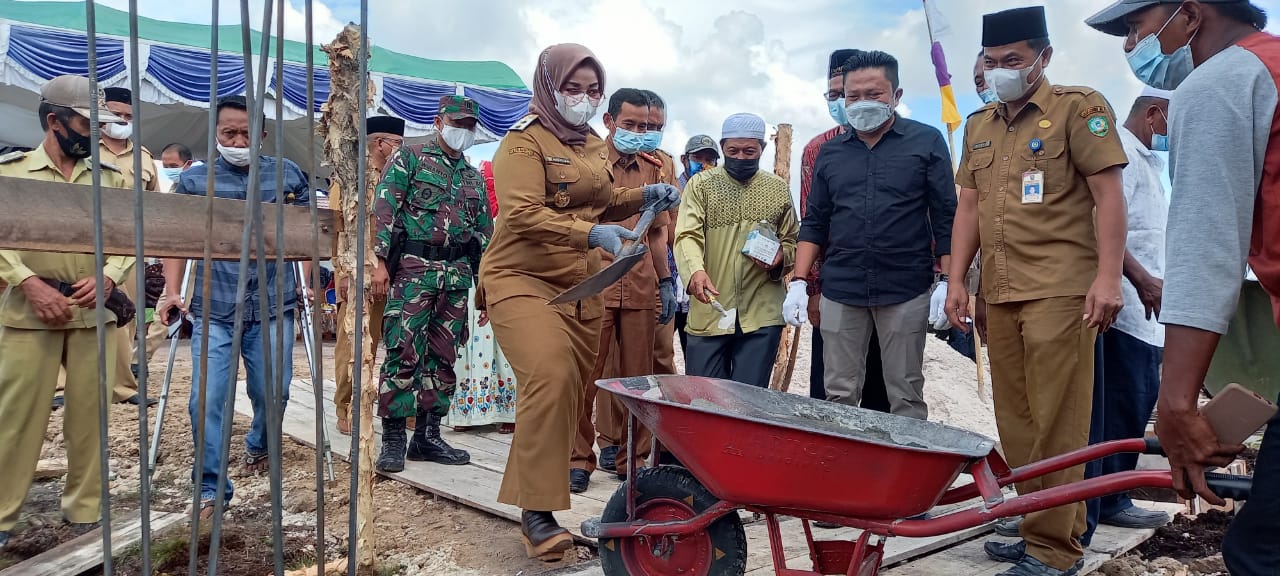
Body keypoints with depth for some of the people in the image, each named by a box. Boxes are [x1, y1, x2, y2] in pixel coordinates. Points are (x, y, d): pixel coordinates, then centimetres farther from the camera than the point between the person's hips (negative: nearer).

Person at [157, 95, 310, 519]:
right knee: (207, 399, -5)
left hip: (273, 309, 1)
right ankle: (210, 488, 7)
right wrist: (171, 292, -5)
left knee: (272, 392, 7)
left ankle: (259, 446, 39)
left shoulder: (287, 174, 7)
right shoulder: (193, 179, 6)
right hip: (213, 311, 0)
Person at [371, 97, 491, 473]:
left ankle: (428, 436, 14)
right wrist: (381, 261, -14)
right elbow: (384, 209, -4)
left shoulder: (474, 177, 20)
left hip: (458, 274, 5)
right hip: (414, 268, -5)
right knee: (403, 351, -8)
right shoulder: (409, 158, 5)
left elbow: (485, 231, 20)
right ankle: (393, 439, -1)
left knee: (443, 356, 6)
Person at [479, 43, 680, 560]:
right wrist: (591, 234, -33)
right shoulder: (523, 142, -9)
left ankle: (531, 493, 21)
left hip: (581, 285, 8)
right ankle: (537, 512, -14)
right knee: (551, 378, -24)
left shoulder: (593, 145, 15)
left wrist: (642, 196, 7)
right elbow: (522, 215, -22)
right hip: (523, 279, -8)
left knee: (573, 388, 7)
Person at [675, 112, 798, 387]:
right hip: (708, 313, -1)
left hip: (762, 315, 1)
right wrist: (696, 270, -30)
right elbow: (687, 235, -10)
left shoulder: (779, 189, 10)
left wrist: (780, 258, -8)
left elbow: (793, 242, 15)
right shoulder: (700, 184, 3)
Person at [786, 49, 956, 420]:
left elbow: (945, 218, 1)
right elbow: (814, 223, 14)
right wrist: (799, 283, 5)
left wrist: (947, 282, -6)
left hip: (906, 291, -2)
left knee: (906, 397, 2)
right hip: (840, 292, 3)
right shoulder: (830, 153, 13)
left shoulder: (926, 142, 3)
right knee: (839, 396, 4)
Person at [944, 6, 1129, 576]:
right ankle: (1036, 527, 21)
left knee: (1055, 422, -4)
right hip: (999, 293, 6)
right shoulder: (979, 125, 18)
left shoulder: (1079, 107, 0)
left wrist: (1108, 277, -14)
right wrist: (956, 280, 10)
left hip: (1060, 290, -6)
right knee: (1015, 421, 10)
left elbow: (1108, 193, -6)